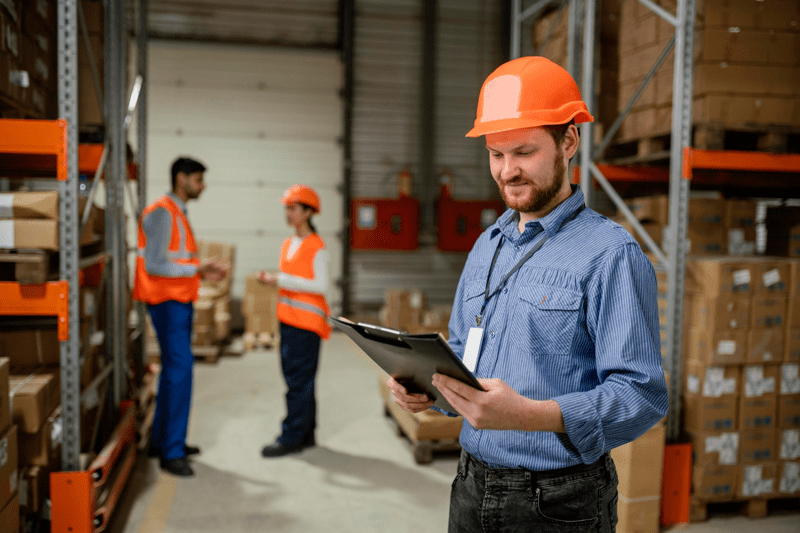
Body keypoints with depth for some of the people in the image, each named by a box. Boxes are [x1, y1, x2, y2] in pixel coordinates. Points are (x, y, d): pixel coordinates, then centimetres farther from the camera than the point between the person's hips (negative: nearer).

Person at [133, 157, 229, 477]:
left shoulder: (178, 214, 17)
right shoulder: (161, 213, -14)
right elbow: (154, 265, -21)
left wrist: (204, 271, 5)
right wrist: (197, 268, -21)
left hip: (179, 301, 10)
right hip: (167, 302, -10)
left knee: (174, 369, 14)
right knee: (180, 369, -12)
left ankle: (161, 441, 25)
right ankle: (171, 452, -7)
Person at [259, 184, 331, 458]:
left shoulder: (316, 247, -11)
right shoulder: (288, 244, 14)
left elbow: (320, 286, -16)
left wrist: (282, 280, -18)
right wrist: (272, 279, 2)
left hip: (307, 322, -8)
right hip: (288, 319, 8)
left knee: (299, 380, -4)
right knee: (295, 376, 12)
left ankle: (291, 437, 2)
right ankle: (306, 434, 22)